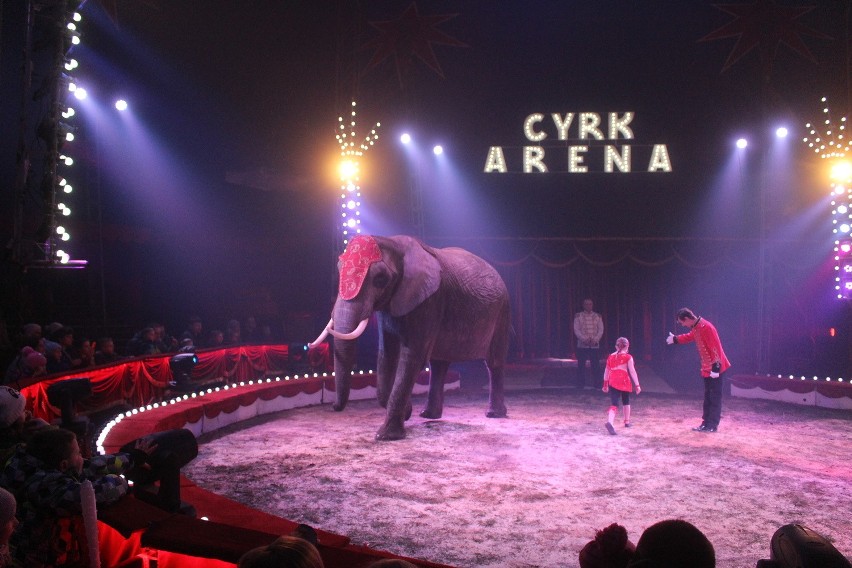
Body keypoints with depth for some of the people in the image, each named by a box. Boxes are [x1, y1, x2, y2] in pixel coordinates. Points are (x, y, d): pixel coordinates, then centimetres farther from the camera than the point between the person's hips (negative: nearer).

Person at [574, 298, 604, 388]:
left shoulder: (598, 316, 9)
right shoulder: (578, 316, 4)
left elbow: (601, 330, 4)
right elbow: (576, 329, -2)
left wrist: (595, 339, -12)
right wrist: (584, 339, -16)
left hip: (595, 345, 1)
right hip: (582, 345, -1)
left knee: (595, 365, 0)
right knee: (581, 365, 0)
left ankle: (596, 383, 7)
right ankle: (580, 384, 7)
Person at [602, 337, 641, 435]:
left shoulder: (611, 357, 12)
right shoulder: (628, 357, 0)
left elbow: (606, 372, 17)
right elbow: (632, 372, -6)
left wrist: (605, 384, 26)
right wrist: (637, 385, -4)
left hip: (612, 382, 2)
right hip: (624, 381, -2)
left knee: (614, 404, -7)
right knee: (626, 402, 22)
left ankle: (610, 421, -31)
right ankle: (627, 421, 33)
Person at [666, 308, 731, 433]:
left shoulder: (706, 327, -23)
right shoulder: (695, 328, 6)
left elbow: (715, 348, -25)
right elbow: (689, 337, 30)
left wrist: (715, 367, -25)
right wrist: (675, 339, 39)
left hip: (714, 368, -9)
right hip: (706, 368, 9)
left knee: (714, 397, -3)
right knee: (708, 396, 13)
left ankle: (712, 425, 2)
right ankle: (706, 423, 19)